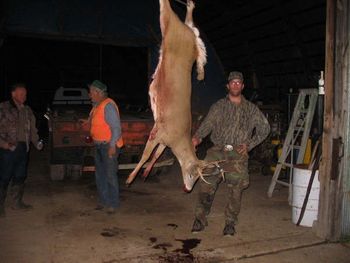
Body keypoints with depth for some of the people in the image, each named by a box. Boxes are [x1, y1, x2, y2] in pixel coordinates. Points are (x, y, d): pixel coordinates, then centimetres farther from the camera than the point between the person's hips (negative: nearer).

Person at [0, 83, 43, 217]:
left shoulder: (27, 110, 14)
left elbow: (32, 129, 19)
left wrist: (36, 142, 5)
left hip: (23, 149, 6)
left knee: (20, 176, 14)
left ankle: (17, 202, 26)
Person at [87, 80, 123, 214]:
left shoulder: (108, 106, -16)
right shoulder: (96, 106, 14)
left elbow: (116, 127, -19)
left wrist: (112, 145, -21)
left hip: (109, 145, -10)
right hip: (99, 145, 10)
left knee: (110, 175, -4)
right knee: (100, 175, 15)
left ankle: (113, 204, 7)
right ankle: (104, 201, 27)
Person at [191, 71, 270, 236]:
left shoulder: (250, 108, 15)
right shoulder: (219, 106, 12)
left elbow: (264, 128, 19)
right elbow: (207, 124, 0)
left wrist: (250, 144, 7)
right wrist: (198, 137, -21)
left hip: (238, 154, 1)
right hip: (217, 151, 0)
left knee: (235, 190, -3)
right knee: (206, 185, -8)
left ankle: (230, 223, 13)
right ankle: (200, 219, 8)